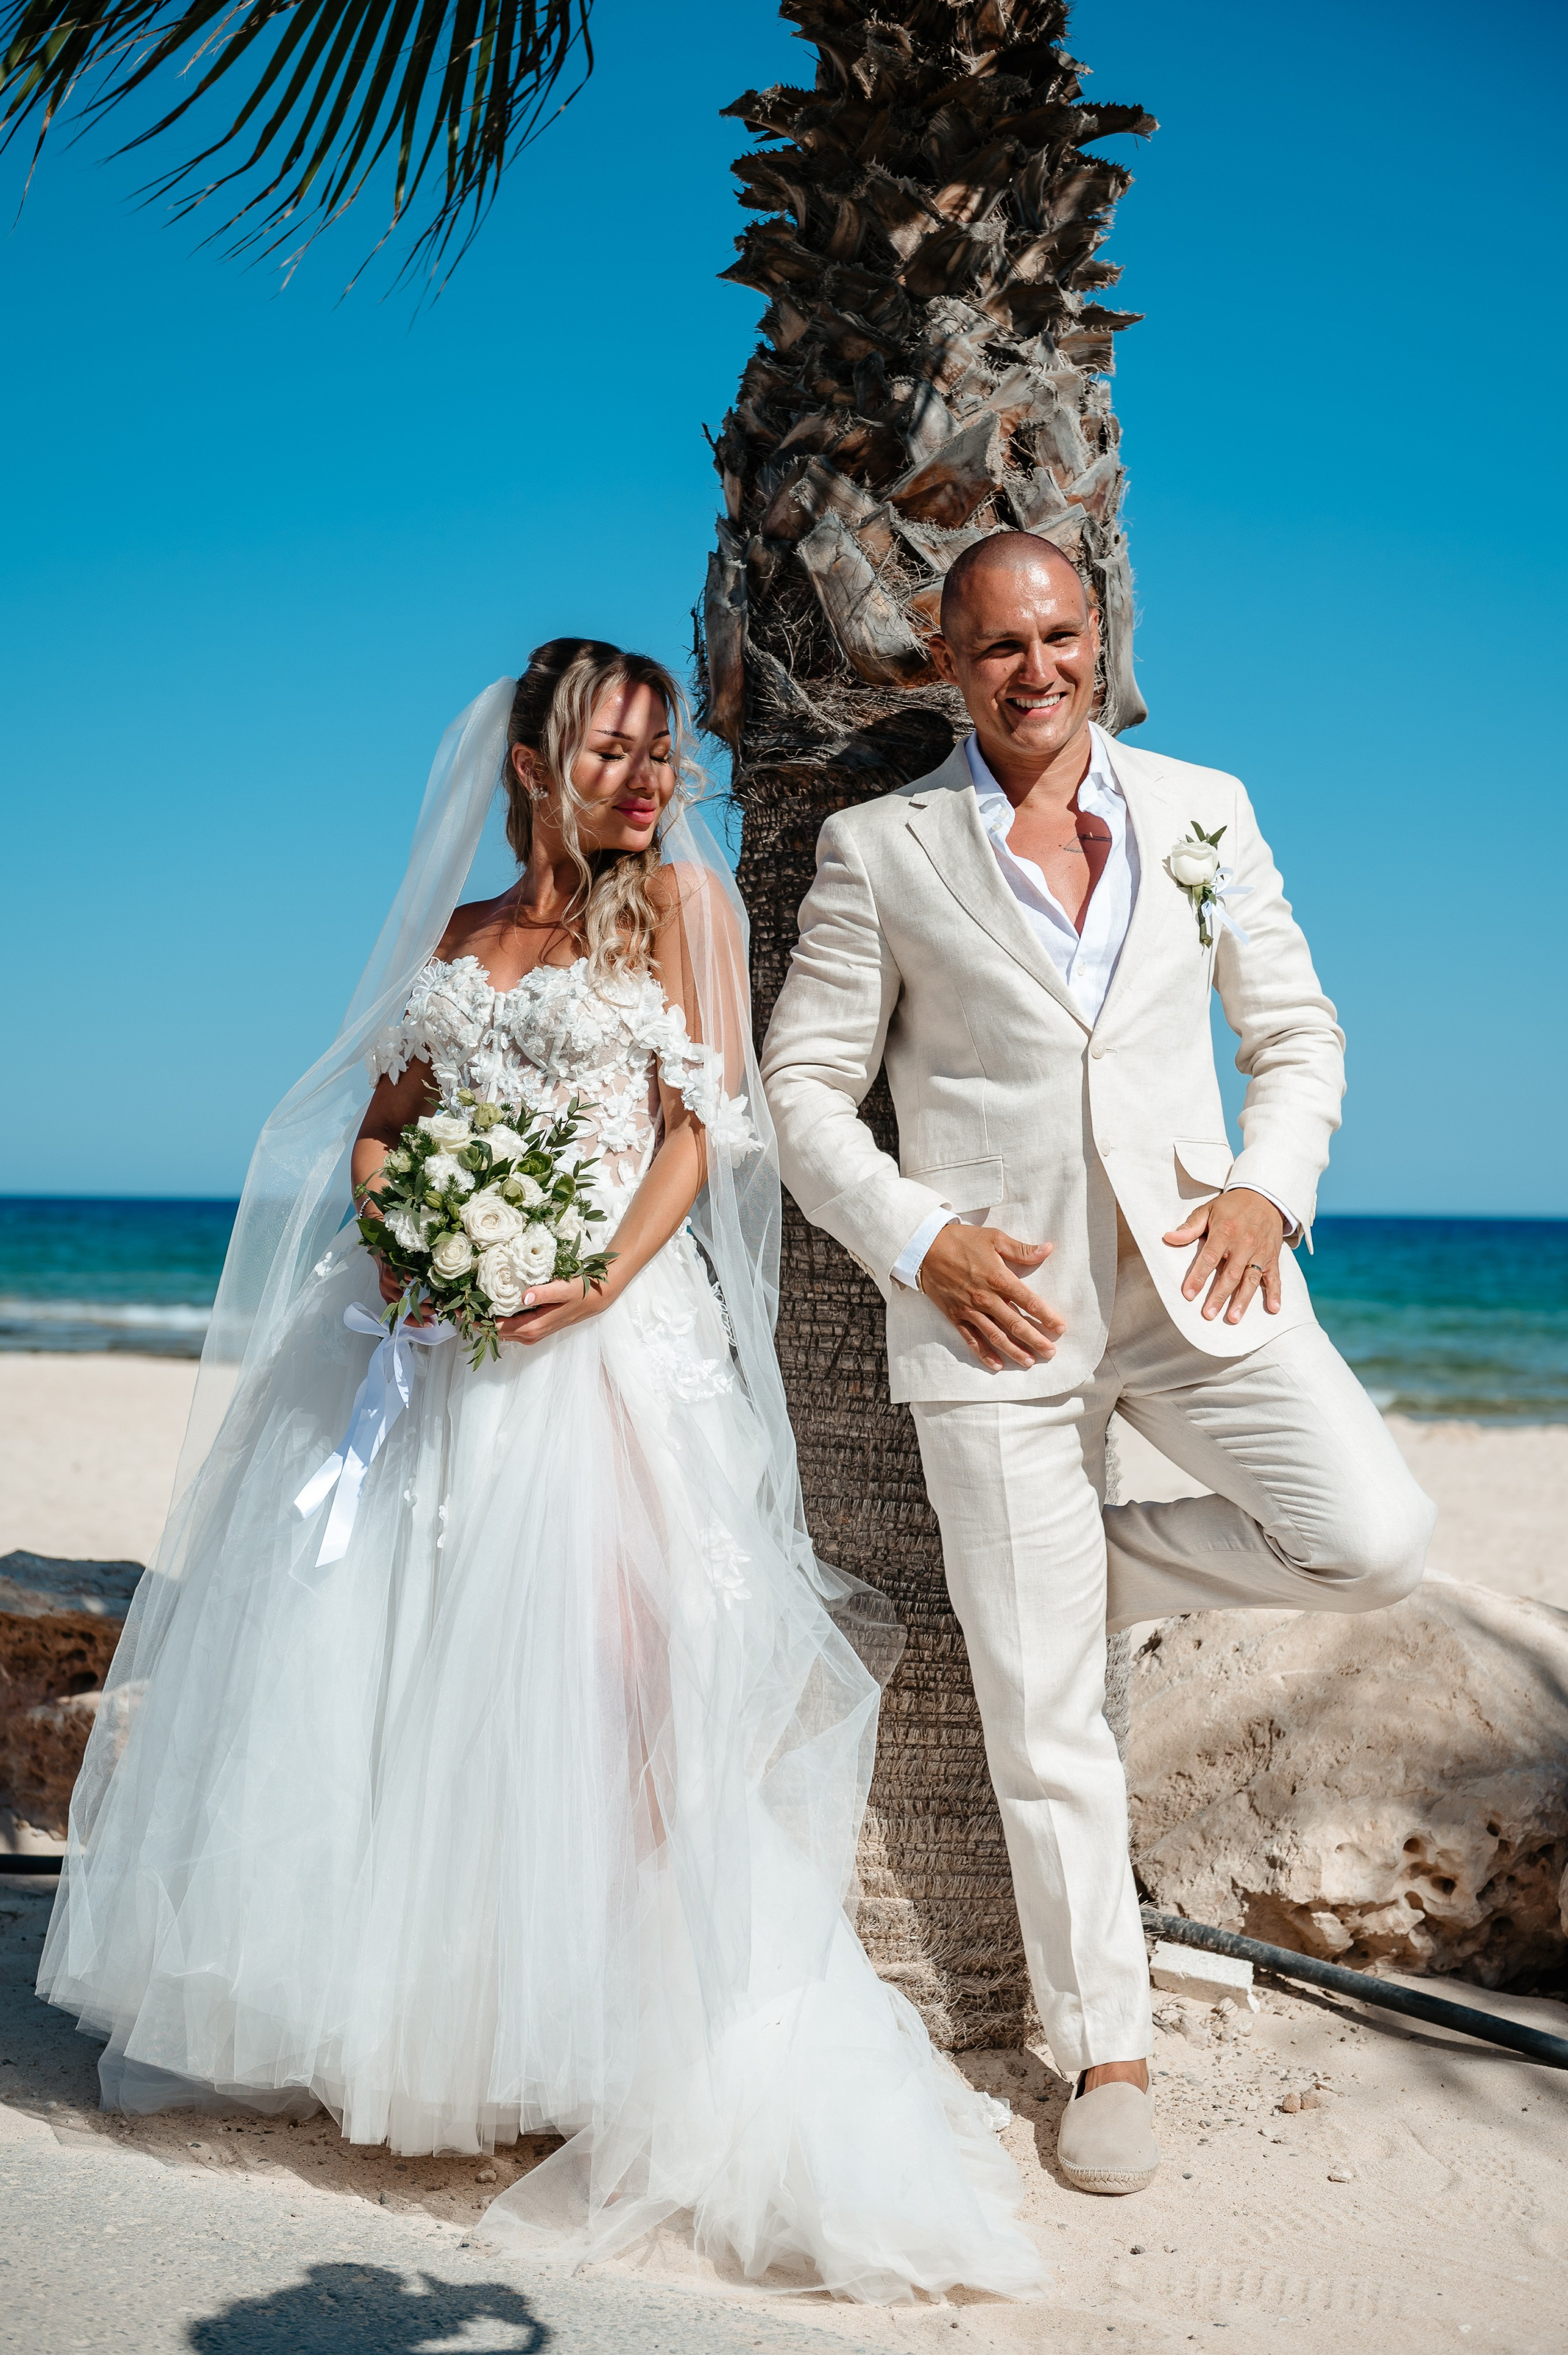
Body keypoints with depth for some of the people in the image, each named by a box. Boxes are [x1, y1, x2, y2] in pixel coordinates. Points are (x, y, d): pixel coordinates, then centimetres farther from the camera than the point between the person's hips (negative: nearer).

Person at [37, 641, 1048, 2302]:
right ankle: (344, 2007, 25)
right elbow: (374, 1126, 16)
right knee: (351, 1651, 6)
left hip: (610, 1334, -4)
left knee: (596, 1670, -10)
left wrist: (605, 1279, -17)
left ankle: (659, 2077, 0)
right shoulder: (459, 937, 17)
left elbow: (701, 1121, -3)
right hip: (429, 1337, 5)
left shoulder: (681, 895, 6)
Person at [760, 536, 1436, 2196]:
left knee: (1374, 1539, -15)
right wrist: (916, 1239, -11)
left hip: (1196, 1271, 3)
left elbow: (1296, 1032, 13)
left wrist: (1271, 1188, -5)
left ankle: (1100, 1572, 13)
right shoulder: (879, 851, 2)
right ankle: (1106, 2051, 21)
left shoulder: (1203, 812, 9)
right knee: (1040, 1706, 3)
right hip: (993, 1304, -2)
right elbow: (803, 1082, 3)